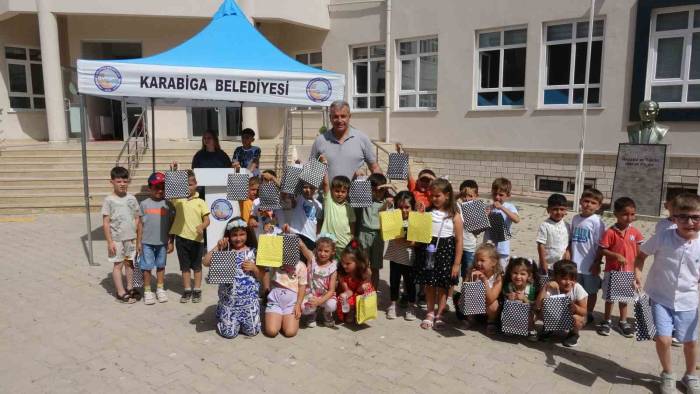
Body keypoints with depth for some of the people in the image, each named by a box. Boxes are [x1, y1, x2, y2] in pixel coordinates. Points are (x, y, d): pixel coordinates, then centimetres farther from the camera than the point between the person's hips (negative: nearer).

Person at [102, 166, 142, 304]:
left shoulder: (131, 198, 3)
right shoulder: (109, 200, -7)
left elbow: (137, 218, 8)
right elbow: (106, 222, -8)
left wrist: (137, 236, 2)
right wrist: (110, 241, -11)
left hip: (131, 237, 4)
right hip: (116, 238, -4)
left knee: (130, 262, 14)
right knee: (118, 264, 3)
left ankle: (129, 288, 28)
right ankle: (121, 293, 10)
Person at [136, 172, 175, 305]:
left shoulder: (168, 204, 0)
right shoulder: (144, 204, -2)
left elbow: (171, 223, 4)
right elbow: (141, 224, 2)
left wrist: (171, 241, 2)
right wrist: (138, 242, 0)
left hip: (162, 242, 1)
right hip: (147, 242, -1)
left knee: (161, 265, 13)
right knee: (147, 267, 5)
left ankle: (160, 289, 27)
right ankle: (147, 291, 18)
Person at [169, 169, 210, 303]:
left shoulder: (200, 202, -1)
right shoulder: (178, 199, 3)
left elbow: (207, 220, -3)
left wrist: (202, 227, -24)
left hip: (196, 238, -2)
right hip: (181, 237, 2)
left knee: (197, 266, 10)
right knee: (184, 266, 11)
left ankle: (197, 290, 21)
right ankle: (187, 290, 23)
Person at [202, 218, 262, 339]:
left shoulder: (253, 252, 1)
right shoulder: (224, 251, -1)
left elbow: (261, 277, 4)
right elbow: (205, 262, -13)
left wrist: (254, 268, -15)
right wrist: (217, 247, -16)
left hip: (249, 300, 1)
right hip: (229, 300, 0)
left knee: (252, 331, 0)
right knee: (229, 333, -1)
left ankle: (241, 321, 32)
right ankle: (221, 317, 31)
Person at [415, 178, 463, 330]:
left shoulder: (454, 216, -8)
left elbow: (459, 241, -6)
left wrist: (456, 263, -8)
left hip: (445, 253, -3)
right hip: (429, 251, 3)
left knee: (443, 286, 8)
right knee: (429, 284, 10)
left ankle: (439, 314, 24)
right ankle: (430, 313, 26)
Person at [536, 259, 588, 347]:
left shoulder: (578, 289, -22)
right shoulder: (551, 288, -24)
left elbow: (584, 311, -18)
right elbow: (538, 306, -34)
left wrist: (575, 308, -42)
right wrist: (545, 287, -40)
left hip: (571, 317, 0)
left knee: (577, 319, -32)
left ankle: (574, 333, 4)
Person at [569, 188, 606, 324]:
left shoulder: (597, 222, -12)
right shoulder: (575, 218, 4)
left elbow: (600, 245, -12)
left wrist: (597, 263, -12)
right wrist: (569, 257, 8)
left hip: (590, 264, -5)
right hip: (576, 263, 5)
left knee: (591, 291, 12)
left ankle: (588, 314, 27)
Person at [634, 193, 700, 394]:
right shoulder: (662, 238, -17)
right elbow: (641, 254, -1)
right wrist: (637, 273, -15)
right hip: (660, 298, -2)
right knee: (663, 339, -8)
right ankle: (668, 375, 20)